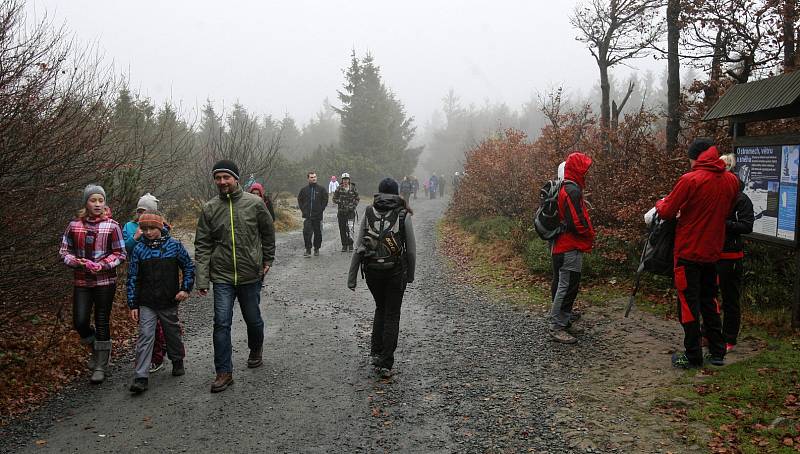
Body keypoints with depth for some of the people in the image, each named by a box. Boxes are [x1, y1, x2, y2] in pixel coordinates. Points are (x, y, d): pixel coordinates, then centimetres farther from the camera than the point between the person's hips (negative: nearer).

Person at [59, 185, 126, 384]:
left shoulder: (112, 226, -4)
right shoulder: (75, 225, 4)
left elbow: (120, 254, -3)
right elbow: (64, 251, 8)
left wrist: (101, 265, -17)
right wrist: (77, 262, -11)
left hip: (105, 281, -2)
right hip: (82, 281, 3)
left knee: (102, 323, 3)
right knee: (80, 322, -3)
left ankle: (101, 367, 15)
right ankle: (96, 349, 28)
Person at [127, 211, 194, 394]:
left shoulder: (174, 245, -4)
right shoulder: (139, 249, -3)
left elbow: (189, 267, 5)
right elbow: (132, 278, 1)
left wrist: (186, 288, -5)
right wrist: (133, 305, -1)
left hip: (170, 303, 0)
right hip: (147, 304, 0)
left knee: (173, 333, 16)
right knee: (145, 337, -7)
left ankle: (177, 362, 39)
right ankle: (140, 378, -7)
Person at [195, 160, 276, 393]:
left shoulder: (255, 203, -5)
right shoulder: (209, 208, -2)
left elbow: (268, 234, 8)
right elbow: (202, 246, -2)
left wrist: (267, 261, 10)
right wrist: (202, 279, -9)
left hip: (251, 275, 0)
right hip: (222, 277, 0)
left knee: (253, 319, 15)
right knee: (221, 323, -6)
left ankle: (255, 351, 44)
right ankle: (224, 372, 5)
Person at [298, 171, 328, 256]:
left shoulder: (321, 189, 2)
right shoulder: (304, 189, 5)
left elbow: (325, 200, 6)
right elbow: (299, 200, 15)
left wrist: (321, 210, -2)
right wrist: (303, 210, 6)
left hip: (318, 215, 0)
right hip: (307, 216, 0)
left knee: (317, 233, 8)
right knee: (307, 232, -10)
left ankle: (316, 249, 22)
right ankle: (308, 250, -5)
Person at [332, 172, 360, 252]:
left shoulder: (353, 188, 2)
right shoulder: (339, 188, 5)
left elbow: (357, 198, 8)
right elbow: (334, 199, 8)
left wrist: (353, 206, -7)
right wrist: (339, 201, -11)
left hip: (350, 211, -2)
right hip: (341, 211, 2)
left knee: (349, 228, -12)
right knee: (342, 229, 4)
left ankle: (350, 244, 1)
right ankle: (344, 245, 14)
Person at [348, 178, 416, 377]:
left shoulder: (368, 213, 0)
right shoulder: (404, 215, -4)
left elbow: (358, 247, -1)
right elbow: (411, 249, -2)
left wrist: (352, 277, 3)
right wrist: (410, 275, 11)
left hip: (372, 270, 2)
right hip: (396, 271, -2)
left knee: (380, 308, 24)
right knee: (392, 315, 9)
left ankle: (376, 352, 20)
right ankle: (385, 363, 8)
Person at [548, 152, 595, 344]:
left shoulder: (564, 188, 14)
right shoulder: (573, 190, -18)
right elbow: (576, 221, -23)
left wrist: (587, 237, 18)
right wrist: (589, 235, -6)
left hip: (561, 246, 11)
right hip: (571, 247, -11)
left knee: (565, 285, 16)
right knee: (566, 287, -6)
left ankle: (565, 322, 25)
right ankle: (556, 327, -1)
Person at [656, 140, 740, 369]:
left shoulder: (690, 180, -17)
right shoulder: (731, 180, 2)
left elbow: (666, 212, -12)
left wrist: (660, 203, 11)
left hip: (688, 251, -6)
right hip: (713, 252, 6)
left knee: (688, 303, 3)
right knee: (709, 301, 18)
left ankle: (693, 356, 9)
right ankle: (717, 352, 24)